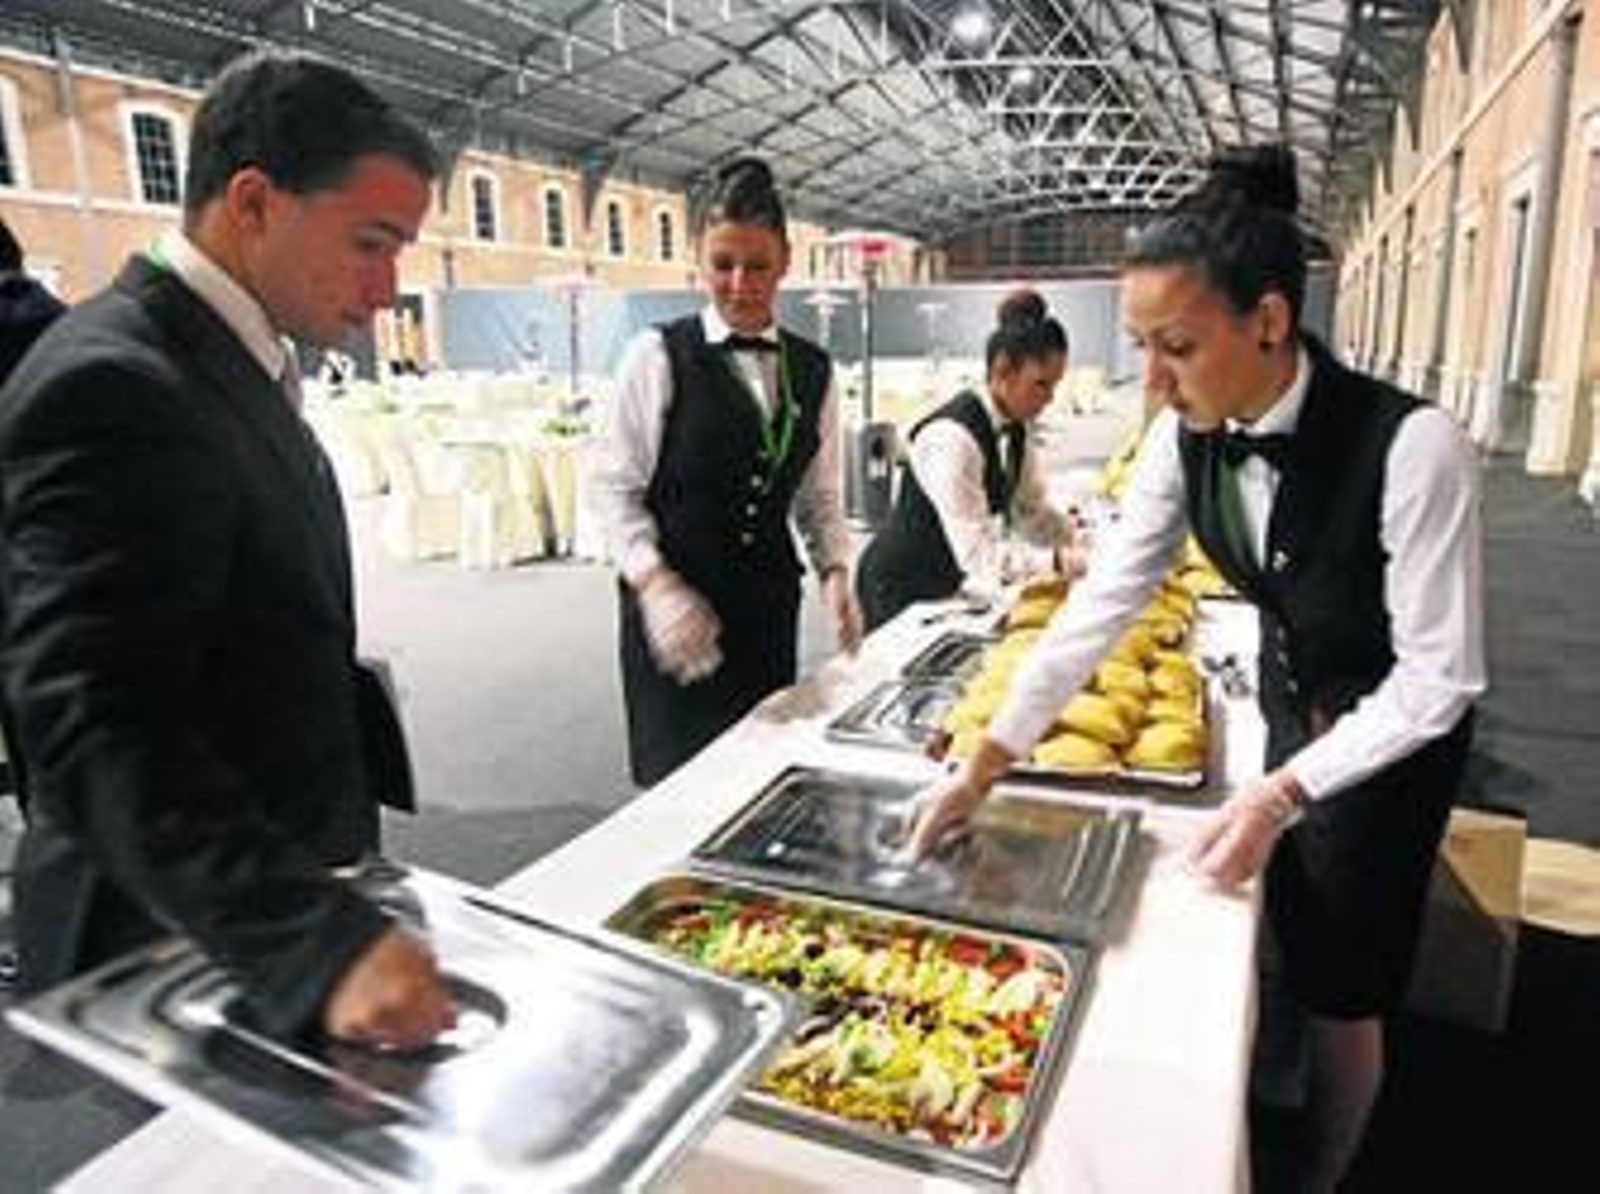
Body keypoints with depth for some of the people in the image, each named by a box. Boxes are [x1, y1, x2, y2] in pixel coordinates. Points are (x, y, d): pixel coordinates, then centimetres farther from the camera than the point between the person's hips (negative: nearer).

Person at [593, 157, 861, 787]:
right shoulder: (658, 355, -6)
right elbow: (616, 488, -5)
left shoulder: (813, 371, 8)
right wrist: (656, 582, -18)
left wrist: (835, 572, -3)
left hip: (770, 605, 4)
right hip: (676, 604, -4)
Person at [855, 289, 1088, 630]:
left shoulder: (1013, 429, -1)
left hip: (948, 586, 8)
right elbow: (978, 553, -32)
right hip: (899, 597, -8)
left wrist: (1081, 541, -8)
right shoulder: (952, 437, -27)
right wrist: (1059, 562, -36)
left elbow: (1032, 510, 7)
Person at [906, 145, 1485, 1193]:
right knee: (1278, 942, 20)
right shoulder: (1186, 438, -16)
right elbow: (1102, 602, -14)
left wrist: (1280, 795, -30)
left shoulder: (1411, 447, -32)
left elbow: (1440, 680, -24)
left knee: (1342, 986, 9)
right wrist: (985, 765, -16)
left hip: (1393, 730, -5)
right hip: (1286, 699, 5)